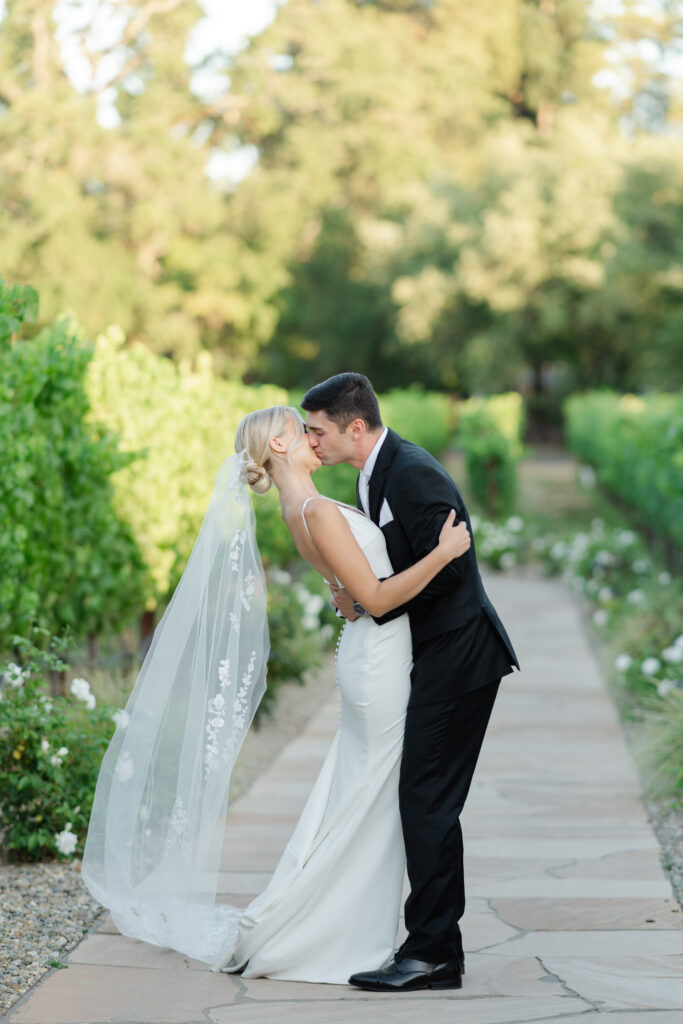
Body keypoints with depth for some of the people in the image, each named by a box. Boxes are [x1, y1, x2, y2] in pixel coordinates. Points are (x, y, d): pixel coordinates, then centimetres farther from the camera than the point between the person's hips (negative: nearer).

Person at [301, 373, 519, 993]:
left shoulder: (413, 475, -19)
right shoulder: (378, 473, 13)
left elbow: (445, 567, -24)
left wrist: (367, 601, -16)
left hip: (457, 656, -10)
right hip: (434, 656, 10)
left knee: (427, 799, -9)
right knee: (425, 799, 12)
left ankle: (432, 953, -4)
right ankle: (437, 941, 20)